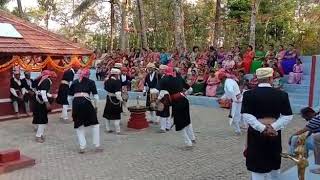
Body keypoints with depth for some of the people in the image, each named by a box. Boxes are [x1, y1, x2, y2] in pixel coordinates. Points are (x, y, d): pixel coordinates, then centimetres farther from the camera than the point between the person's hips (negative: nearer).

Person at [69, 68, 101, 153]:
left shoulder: (74, 82, 20)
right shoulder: (90, 82, 12)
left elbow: (70, 95, 18)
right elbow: (95, 95, 5)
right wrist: (96, 106, 15)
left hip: (75, 103, 3)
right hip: (86, 102, -3)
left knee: (79, 126, 15)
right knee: (95, 124, 11)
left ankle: (82, 147, 13)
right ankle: (97, 146, 13)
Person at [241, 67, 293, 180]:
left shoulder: (248, 94, -8)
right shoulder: (281, 94, -4)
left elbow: (246, 115, -15)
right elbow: (288, 116, -7)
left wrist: (262, 128, -16)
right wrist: (273, 127, -12)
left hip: (256, 134, -2)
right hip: (274, 134, 2)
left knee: (257, 165, 8)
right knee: (274, 165, 22)